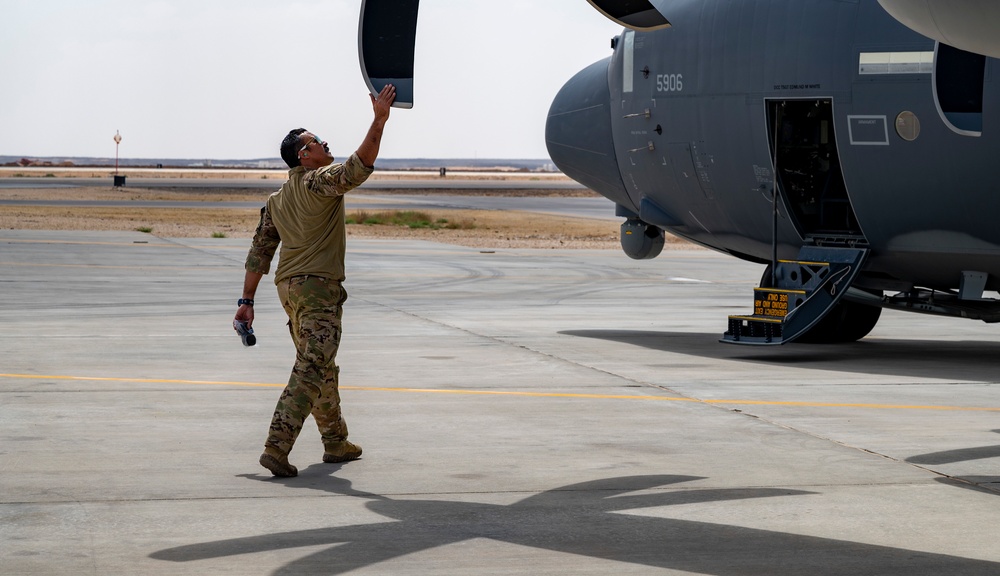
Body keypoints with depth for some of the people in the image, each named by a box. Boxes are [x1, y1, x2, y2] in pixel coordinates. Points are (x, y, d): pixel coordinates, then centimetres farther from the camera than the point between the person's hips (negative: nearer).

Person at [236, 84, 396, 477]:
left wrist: (247, 301, 14)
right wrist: (379, 120, -26)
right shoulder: (320, 181, -10)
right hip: (318, 287, -9)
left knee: (322, 368, 20)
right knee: (310, 370, -11)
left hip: (289, 287, 9)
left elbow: (259, 253, 13)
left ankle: (336, 442, 30)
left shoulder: (277, 200, 14)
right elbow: (359, 167, -27)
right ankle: (277, 448, -20)